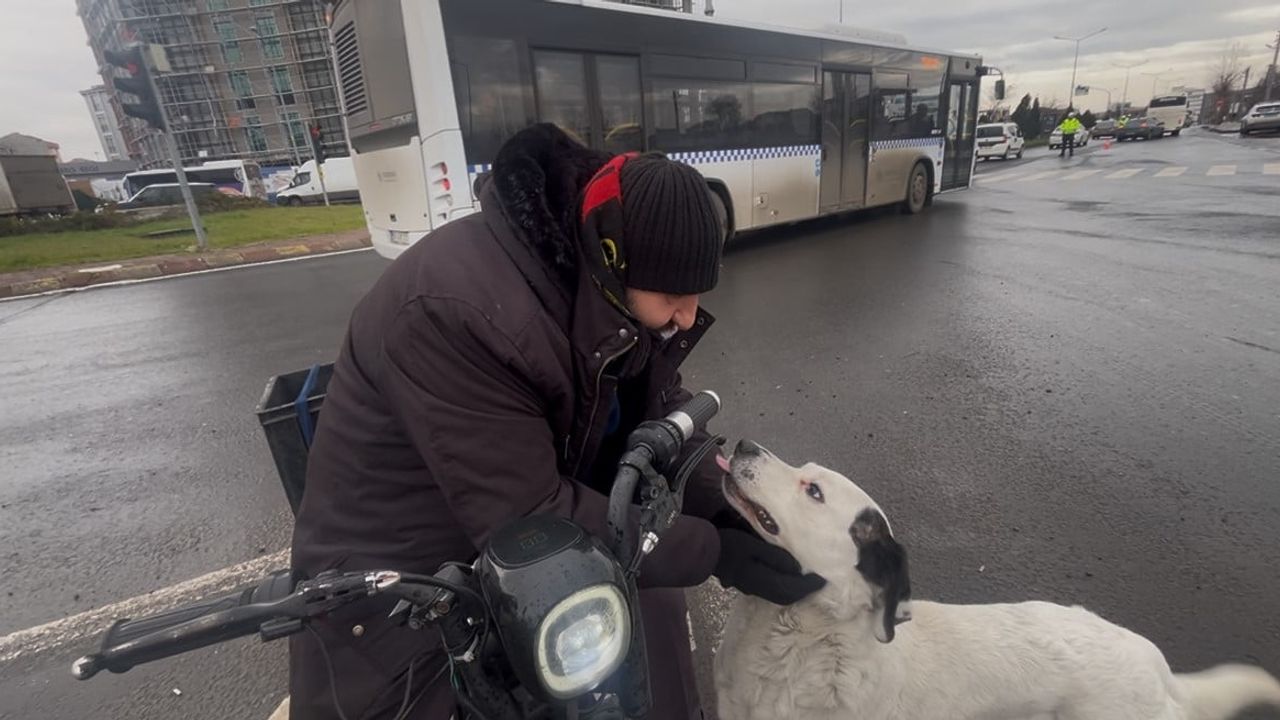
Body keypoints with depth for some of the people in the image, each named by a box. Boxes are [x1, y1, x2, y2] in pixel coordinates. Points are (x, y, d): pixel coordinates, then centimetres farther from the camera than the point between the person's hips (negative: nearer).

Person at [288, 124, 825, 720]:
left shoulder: (597, 287, -10)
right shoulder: (457, 312, -34)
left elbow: (660, 405, -1)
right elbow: (530, 522, -31)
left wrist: (724, 503, -15)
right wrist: (711, 552, -26)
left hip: (534, 517, 6)